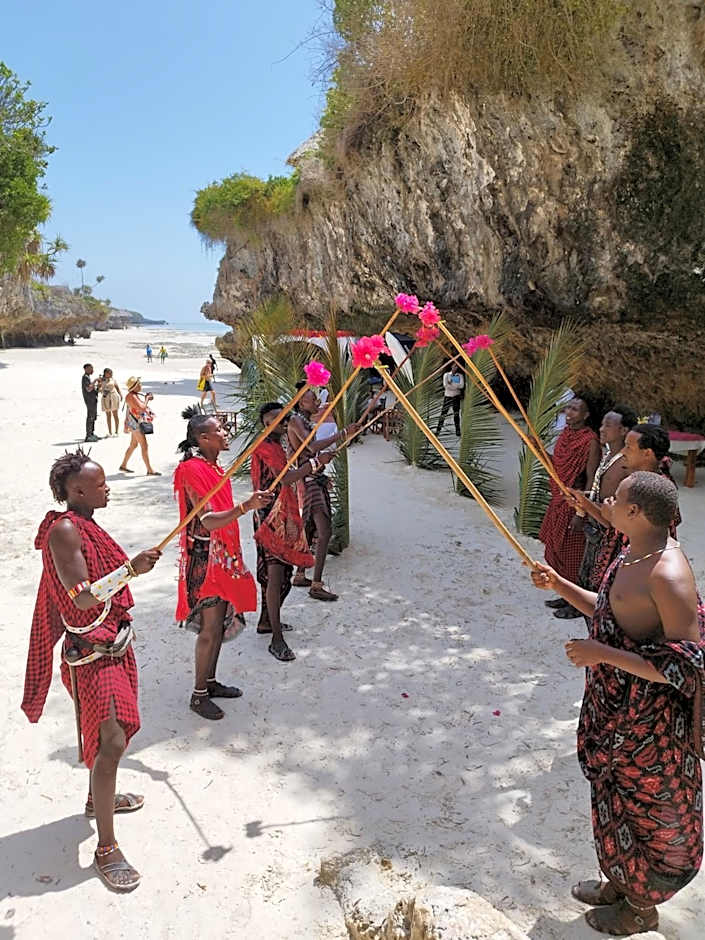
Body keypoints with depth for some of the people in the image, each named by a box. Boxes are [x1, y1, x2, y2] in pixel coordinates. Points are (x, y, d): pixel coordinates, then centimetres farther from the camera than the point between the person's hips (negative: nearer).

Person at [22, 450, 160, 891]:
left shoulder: (84, 524, 8)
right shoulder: (63, 530, -21)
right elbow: (81, 598, -29)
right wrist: (130, 569, -34)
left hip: (112, 642, 10)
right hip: (92, 651, -10)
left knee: (110, 730, 23)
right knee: (112, 742, -11)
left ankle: (99, 797, 45)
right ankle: (106, 849, -2)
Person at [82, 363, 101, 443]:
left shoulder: (88, 377, 18)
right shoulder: (85, 377, -13)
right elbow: (88, 389, -24)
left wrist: (97, 386, 5)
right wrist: (95, 381, -18)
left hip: (93, 400, 10)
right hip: (90, 400, -10)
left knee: (93, 417, 14)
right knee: (90, 417, -9)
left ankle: (92, 434, 21)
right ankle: (88, 437, -8)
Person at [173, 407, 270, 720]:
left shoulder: (213, 468, 10)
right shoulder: (193, 471, -19)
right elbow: (208, 521, -29)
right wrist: (245, 507, -41)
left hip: (222, 555, 9)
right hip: (205, 557, -9)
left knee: (220, 622, 15)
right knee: (211, 627, -3)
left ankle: (210, 682, 29)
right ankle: (199, 695, 10)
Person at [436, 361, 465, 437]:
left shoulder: (460, 375, 5)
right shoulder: (446, 375, 1)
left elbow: (462, 386, -9)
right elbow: (445, 385, -14)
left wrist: (451, 384, -11)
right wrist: (456, 386, -14)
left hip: (456, 396, 1)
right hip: (447, 396, -1)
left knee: (456, 414, 0)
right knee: (443, 413, -2)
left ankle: (458, 431, 5)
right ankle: (438, 430, 3)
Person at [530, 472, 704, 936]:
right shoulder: (633, 556, 0)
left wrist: (603, 653, -29)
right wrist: (560, 586, 6)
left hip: (650, 721, -9)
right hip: (616, 707, 9)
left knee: (645, 809, 13)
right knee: (617, 799, 24)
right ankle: (622, 884, 47)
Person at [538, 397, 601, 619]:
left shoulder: (590, 441, -18)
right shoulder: (565, 434, 8)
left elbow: (591, 480, -19)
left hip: (575, 503, -8)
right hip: (558, 501, 9)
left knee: (573, 554, 1)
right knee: (557, 550, 17)